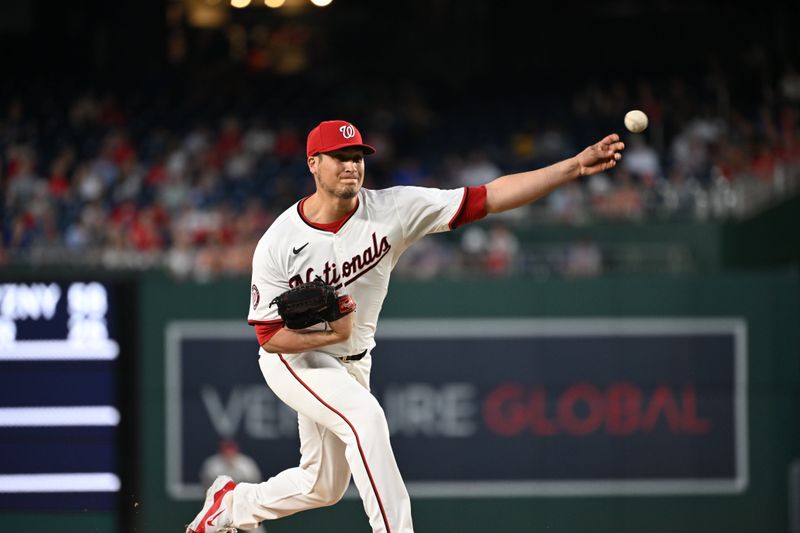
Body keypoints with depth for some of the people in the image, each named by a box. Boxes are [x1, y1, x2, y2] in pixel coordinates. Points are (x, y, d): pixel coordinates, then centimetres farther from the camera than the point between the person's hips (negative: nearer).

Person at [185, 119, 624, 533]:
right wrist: (329, 334, -37)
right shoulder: (278, 244, -22)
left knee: (322, 487, 16)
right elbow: (270, 337, -18)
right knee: (364, 414, -33)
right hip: (292, 360, -5)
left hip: (351, 364, 5)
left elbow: (489, 197, -25)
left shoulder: (391, 209, -18)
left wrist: (576, 166, -35)